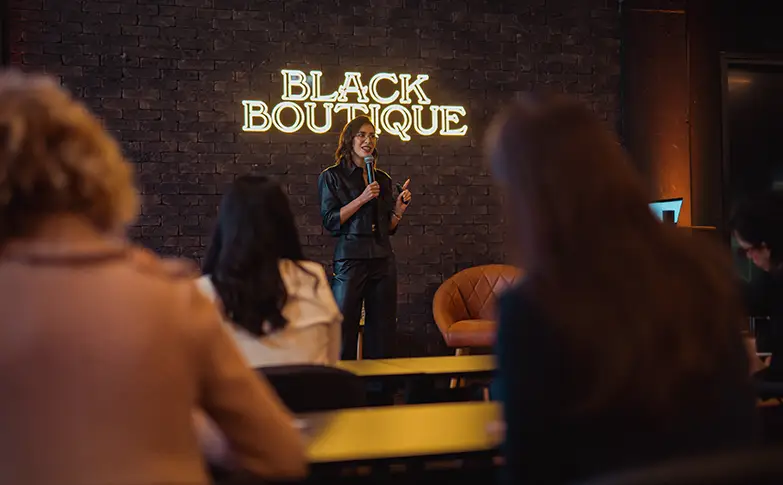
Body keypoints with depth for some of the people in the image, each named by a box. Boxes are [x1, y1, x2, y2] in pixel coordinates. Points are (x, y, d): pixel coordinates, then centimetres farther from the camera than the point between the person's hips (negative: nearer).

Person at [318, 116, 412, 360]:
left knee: (382, 334, 3)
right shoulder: (332, 176, 3)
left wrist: (399, 208, 1)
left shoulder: (383, 179, 15)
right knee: (343, 330, -6)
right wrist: (362, 199, -13)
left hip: (383, 261, 4)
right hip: (350, 260, -4)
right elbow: (330, 221, -8)